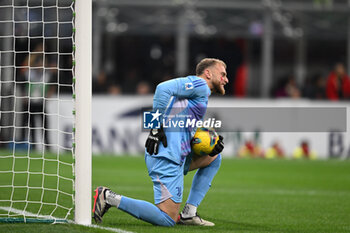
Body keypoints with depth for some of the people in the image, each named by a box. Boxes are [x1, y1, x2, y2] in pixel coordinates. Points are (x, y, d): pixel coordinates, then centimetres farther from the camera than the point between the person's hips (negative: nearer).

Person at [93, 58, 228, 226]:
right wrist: (157, 127, -19)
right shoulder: (199, 85, 2)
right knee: (167, 220, -14)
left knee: (214, 157, 27)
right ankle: (110, 198, -11)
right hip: (166, 157, -10)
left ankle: (188, 214, 16)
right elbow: (164, 88, -15)